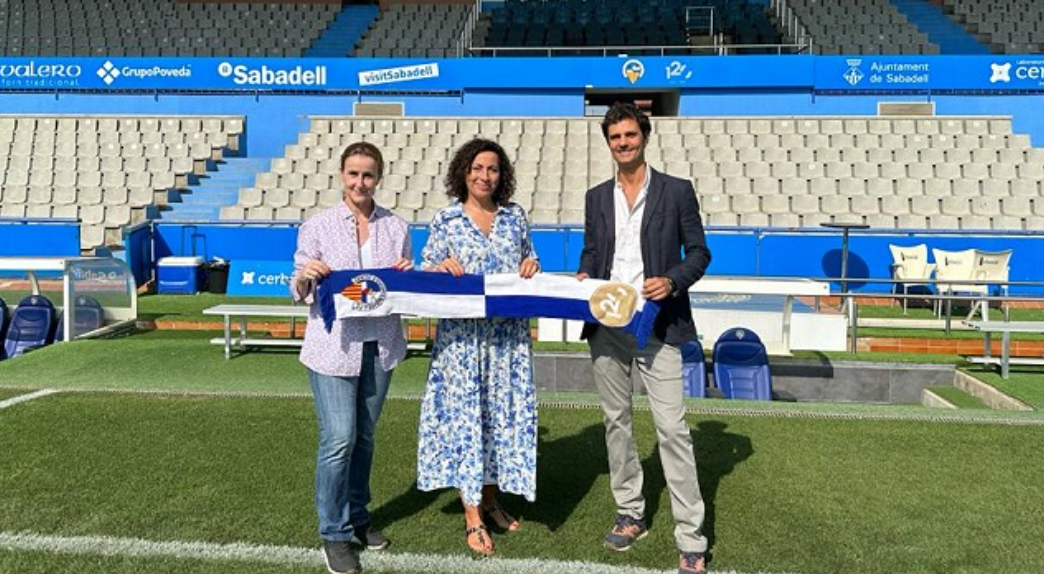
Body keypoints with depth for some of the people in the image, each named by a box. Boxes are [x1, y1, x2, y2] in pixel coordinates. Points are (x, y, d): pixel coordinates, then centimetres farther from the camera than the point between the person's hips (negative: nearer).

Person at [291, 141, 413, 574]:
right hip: (333, 346, -3)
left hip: (380, 344, 3)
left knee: (364, 436, 15)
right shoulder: (317, 226, -2)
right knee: (339, 439, -6)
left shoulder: (396, 227, 6)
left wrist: (407, 276, -10)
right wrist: (305, 275, -20)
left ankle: (357, 516, 32)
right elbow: (299, 293, 1)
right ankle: (335, 533, 11)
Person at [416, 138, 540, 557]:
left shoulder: (515, 215, 8)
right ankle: (472, 516, 7)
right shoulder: (445, 219, 1)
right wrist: (442, 268, -17)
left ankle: (491, 499, 26)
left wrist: (532, 266, -4)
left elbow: (527, 263, 18)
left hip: (509, 333, 3)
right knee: (465, 413, -2)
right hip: (463, 334, -3)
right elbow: (425, 274, 4)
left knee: (504, 412, 8)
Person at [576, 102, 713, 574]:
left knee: (672, 428, -7)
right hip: (605, 324, 5)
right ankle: (629, 513, 28)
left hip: (656, 325, -4)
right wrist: (583, 275, -3)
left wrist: (673, 280, -15)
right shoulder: (596, 197, 13)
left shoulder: (677, 191, 2)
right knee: (615, 421, 12)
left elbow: (699, 251, 3)